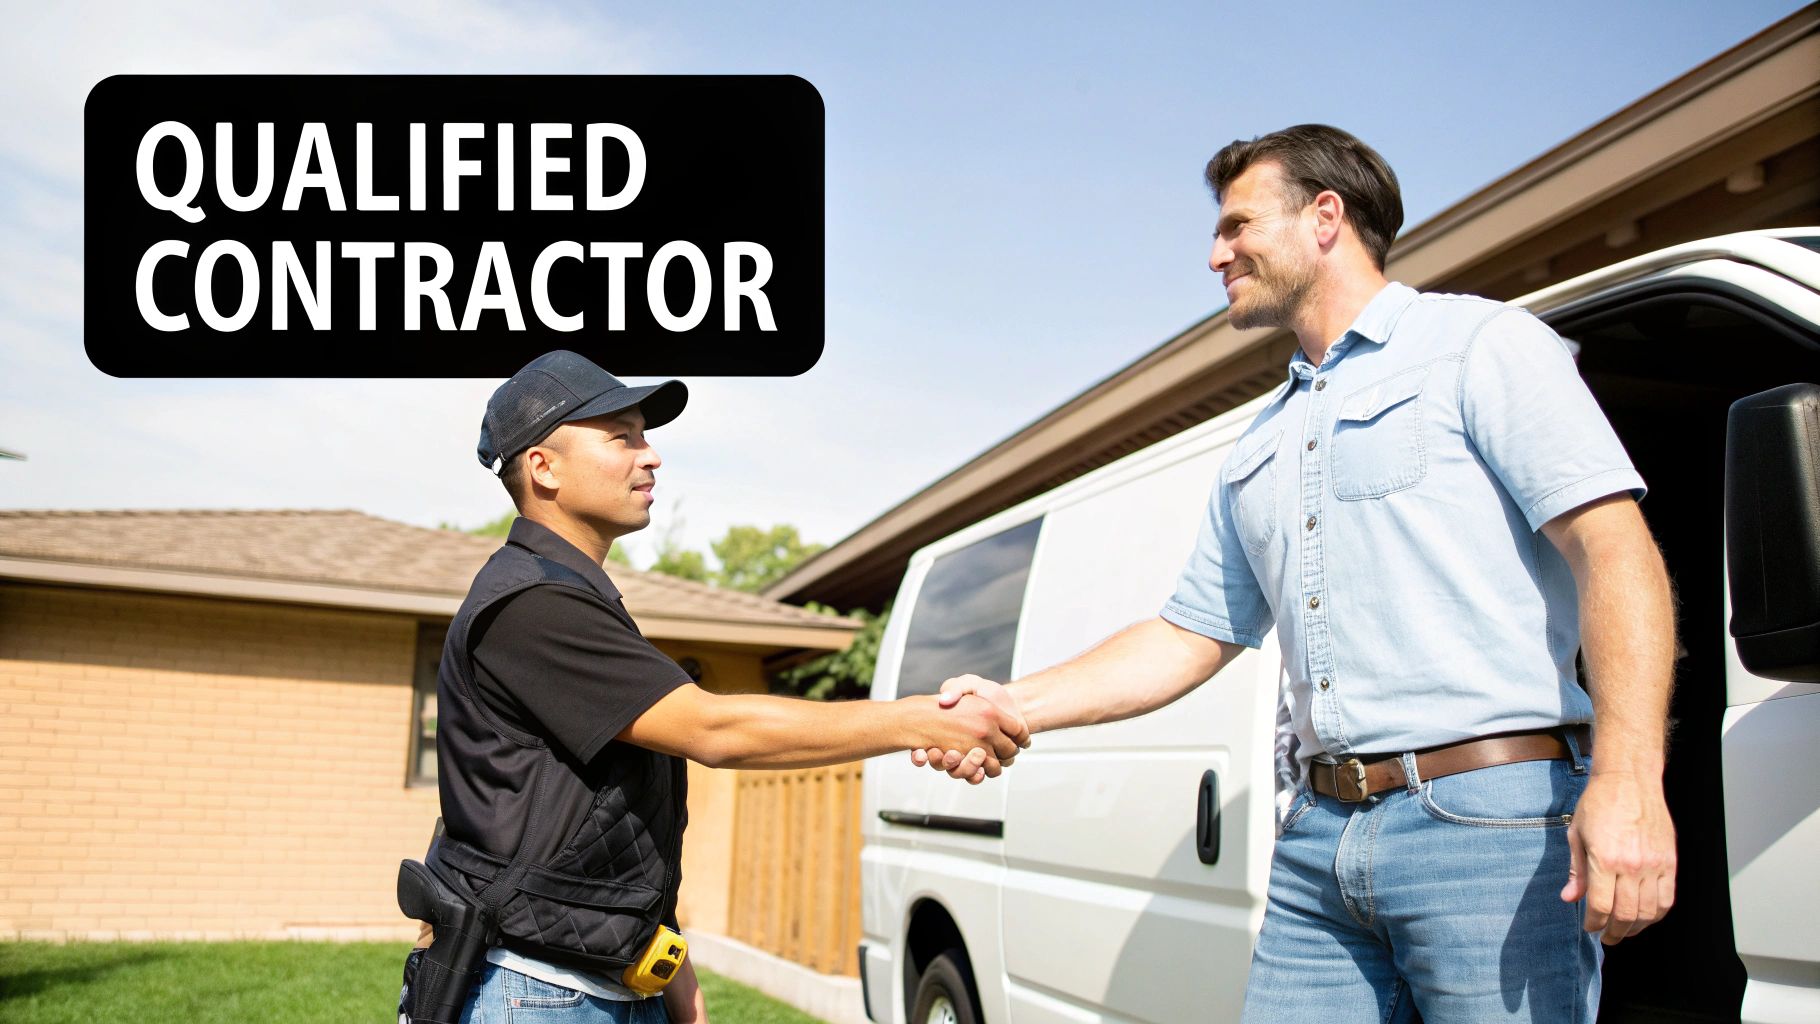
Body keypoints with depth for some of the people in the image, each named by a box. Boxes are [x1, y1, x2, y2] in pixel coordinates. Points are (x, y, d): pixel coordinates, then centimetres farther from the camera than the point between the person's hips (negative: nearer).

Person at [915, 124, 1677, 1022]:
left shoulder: (1482, 344, 2)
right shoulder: (1257, 452, 23)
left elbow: (1614, 550, -9)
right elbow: (1188, 639, 22)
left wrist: (1628, 780, -22)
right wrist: (1018, 703, 9)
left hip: (1487, 820, -6)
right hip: (1319, 838, 6)